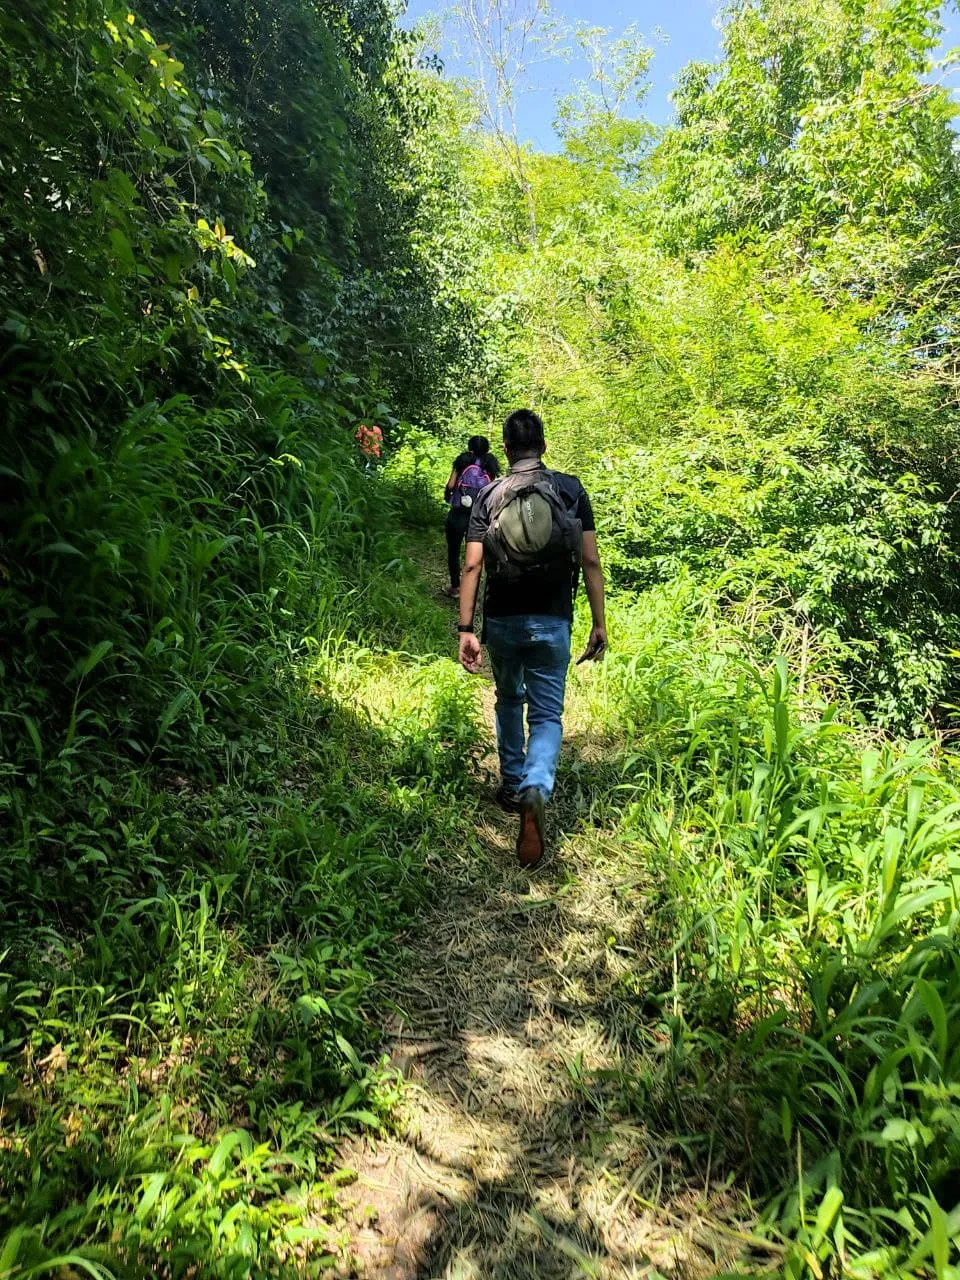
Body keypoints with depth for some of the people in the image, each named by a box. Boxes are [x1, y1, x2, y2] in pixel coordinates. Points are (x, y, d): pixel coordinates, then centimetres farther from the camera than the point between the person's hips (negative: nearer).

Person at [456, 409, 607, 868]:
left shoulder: (489, 496, 0)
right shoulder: (571, 490, -1)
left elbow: (472, 565, -8)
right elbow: (591, 561, -5)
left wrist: (465, 630, -7)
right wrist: (599, 624, 1)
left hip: (502, 621, 1)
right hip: (552, 623, -1)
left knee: (509, 700, 23)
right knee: (547, 714, 7)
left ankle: (513, 786, 34)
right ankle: (534, 790, -19)